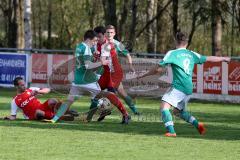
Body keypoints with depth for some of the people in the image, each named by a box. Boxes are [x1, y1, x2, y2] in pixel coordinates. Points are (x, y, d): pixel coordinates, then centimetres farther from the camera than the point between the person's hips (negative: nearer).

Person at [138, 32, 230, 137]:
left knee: (164, 106, -13)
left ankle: (171, 131, -29)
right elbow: (209, 59, 24)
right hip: (189, 89, 7)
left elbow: (158, 69, -5)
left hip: (178, 87, -7)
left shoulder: (172, 53, -3)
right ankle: (198, 124, 18)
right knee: (178, 111, 25)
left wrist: (144, 75, 9)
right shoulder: (192, 54, 13)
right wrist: (223, 59, 41)